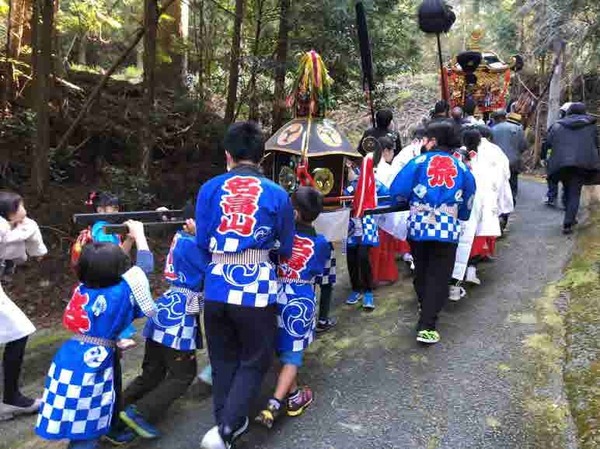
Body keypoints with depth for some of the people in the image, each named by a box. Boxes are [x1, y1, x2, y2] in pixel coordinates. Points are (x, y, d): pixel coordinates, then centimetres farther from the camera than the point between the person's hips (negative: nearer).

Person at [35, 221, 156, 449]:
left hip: (69, 359, 6)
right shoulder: (119, 294, -14)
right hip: (92, 364, -6)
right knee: (86, 426, 5)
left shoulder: (82, 288, 2)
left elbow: (107, 263, 19)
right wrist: (138, 233, 8)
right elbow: (144, 267, -3)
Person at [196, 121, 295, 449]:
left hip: (216, 291, 3)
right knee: (254, 361, 15)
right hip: (256, 293, -2)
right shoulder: (277, 195, -4)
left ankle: (226, 422, 34)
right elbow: (286, 249, 6)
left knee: (223, 360, 20)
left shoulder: (209, 189, -1)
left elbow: (202, 243, 6)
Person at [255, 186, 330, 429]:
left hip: (276, 299, 1)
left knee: (282, 349, 19)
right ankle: (273, 405, -1)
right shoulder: (321, 243, -4)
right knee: (292, 355, 8)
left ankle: (293, 397, 32)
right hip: (301, 303, -1)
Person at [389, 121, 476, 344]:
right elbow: (468, 202, 15)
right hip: (447, 230, 0)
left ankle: (426, 310, 39)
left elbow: (397, 192, -3)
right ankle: (426, 327, -4)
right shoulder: (462, 168, 7)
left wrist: (411, 201, 17)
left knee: (421, 272, 20)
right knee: (438, 277, 3)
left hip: (419, 227, 0)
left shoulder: (418, 162, -1)